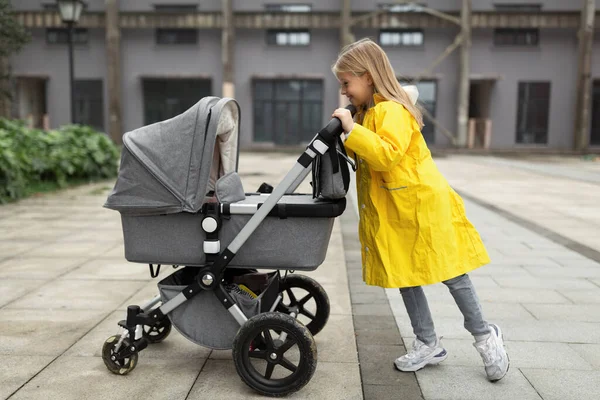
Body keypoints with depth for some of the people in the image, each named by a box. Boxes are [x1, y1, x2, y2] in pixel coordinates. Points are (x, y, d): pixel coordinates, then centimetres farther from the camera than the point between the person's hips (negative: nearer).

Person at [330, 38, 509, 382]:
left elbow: (387, 155, -32)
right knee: (404, 274, 12)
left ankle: (484, 335, 23)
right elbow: (365, 155, 20)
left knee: (449, 271, 2)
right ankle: (428, 344, 26)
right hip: (393, 212, 10)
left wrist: (352, 130, -29)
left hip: (422, 203, -9)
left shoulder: (391, 111, -18)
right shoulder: (367, 113, 12)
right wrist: (345, 140, 6)